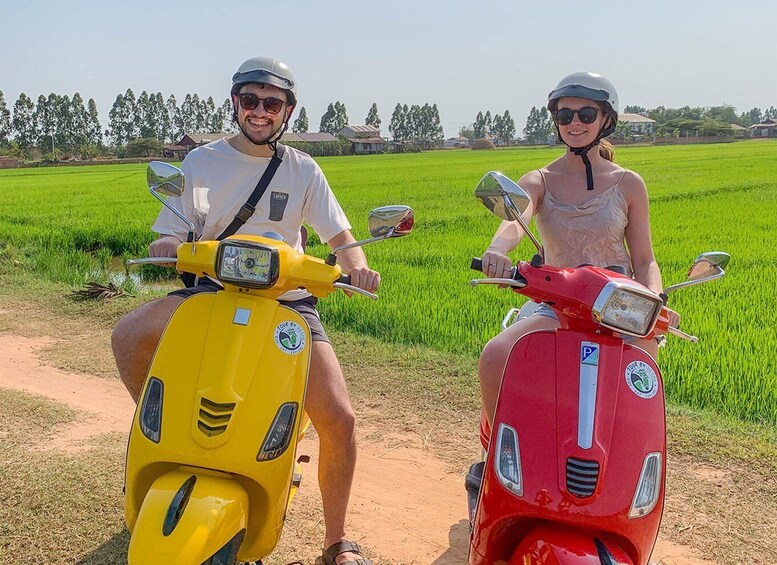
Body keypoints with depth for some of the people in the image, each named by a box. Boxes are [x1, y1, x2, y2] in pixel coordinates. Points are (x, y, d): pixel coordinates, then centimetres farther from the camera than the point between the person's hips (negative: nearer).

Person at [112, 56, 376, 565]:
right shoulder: (201, 161, 6)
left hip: (289, 299, 0)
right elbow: (169, 238, 3)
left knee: (339, 419, -17)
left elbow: (340, 236, 4)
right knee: (129, 337, -27)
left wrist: (357, 266, -19)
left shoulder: (302, 169, 7)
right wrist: (167, 248, -22)